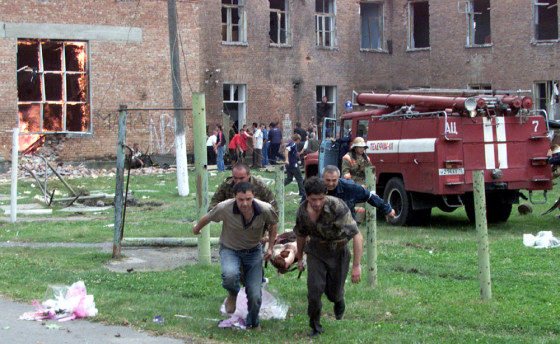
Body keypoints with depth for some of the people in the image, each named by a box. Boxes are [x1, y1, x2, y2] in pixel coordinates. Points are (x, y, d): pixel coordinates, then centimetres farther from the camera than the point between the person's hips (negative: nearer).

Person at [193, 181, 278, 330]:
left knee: (255, 295, -4)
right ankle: (232, 295, 3)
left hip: (253, 251, 1)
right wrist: (197, 228, 14)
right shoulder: (224, 208, -28)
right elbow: (207, 218, -5)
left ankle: (253, 324, 28)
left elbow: (273, 224, 2)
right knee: (230, 275, -35)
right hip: (230, 249, -1)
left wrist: (270, 248, 2)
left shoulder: (265, 210, -23)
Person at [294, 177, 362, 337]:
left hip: (338, 251, -2)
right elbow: (301, 235, 9)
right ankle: (315, 326, 8)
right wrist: (299, 258, 21)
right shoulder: (303, 210, -14)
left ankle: (339, 301, 45)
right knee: (315, 288, -12)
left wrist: (356, 265, -36)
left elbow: (357, 236, -33)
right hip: (316, 250, 3)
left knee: (333, 292, 6)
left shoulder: (337, 206, -32)